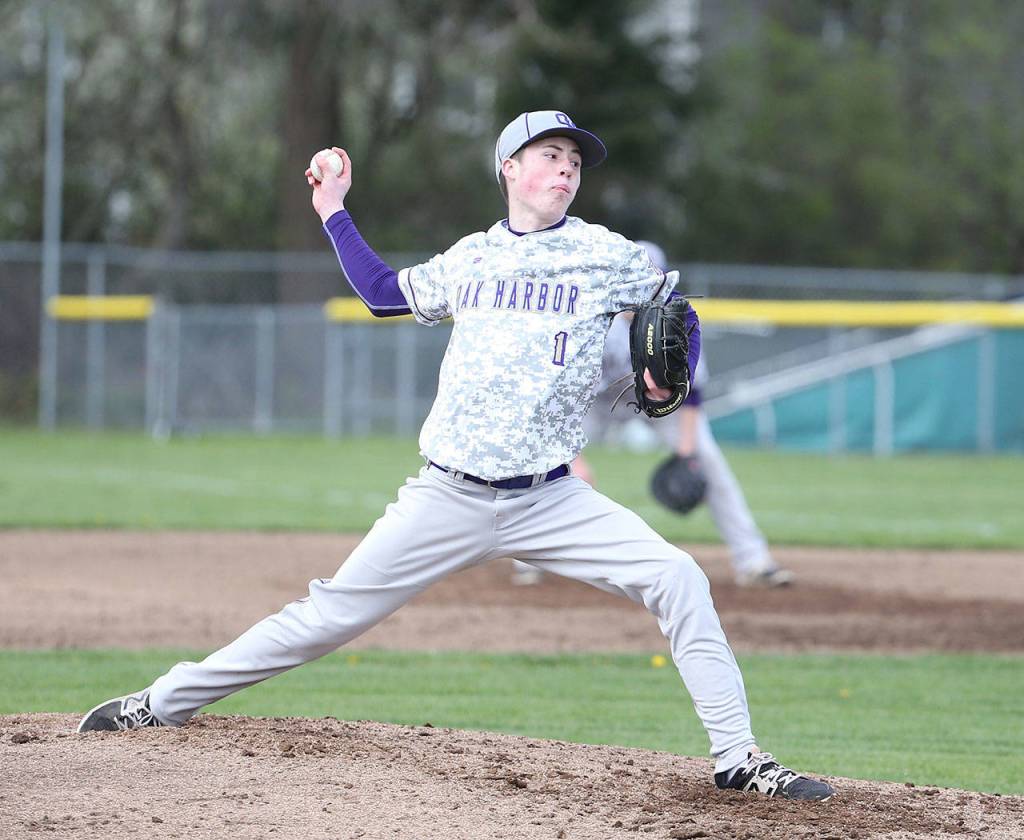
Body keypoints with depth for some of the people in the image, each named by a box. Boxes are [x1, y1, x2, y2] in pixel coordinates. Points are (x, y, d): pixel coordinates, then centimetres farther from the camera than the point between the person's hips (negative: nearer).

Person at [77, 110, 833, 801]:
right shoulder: (469, 259, 10)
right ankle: (163, 704, 10)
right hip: (449, 499, 1)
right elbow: (385, 292, 25)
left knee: (677, 580, -18)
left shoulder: (606, 257, 2)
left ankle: (738, 759, -13)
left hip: (549, 501, -1)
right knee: (332, 614, 0)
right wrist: (335, 212, 22)